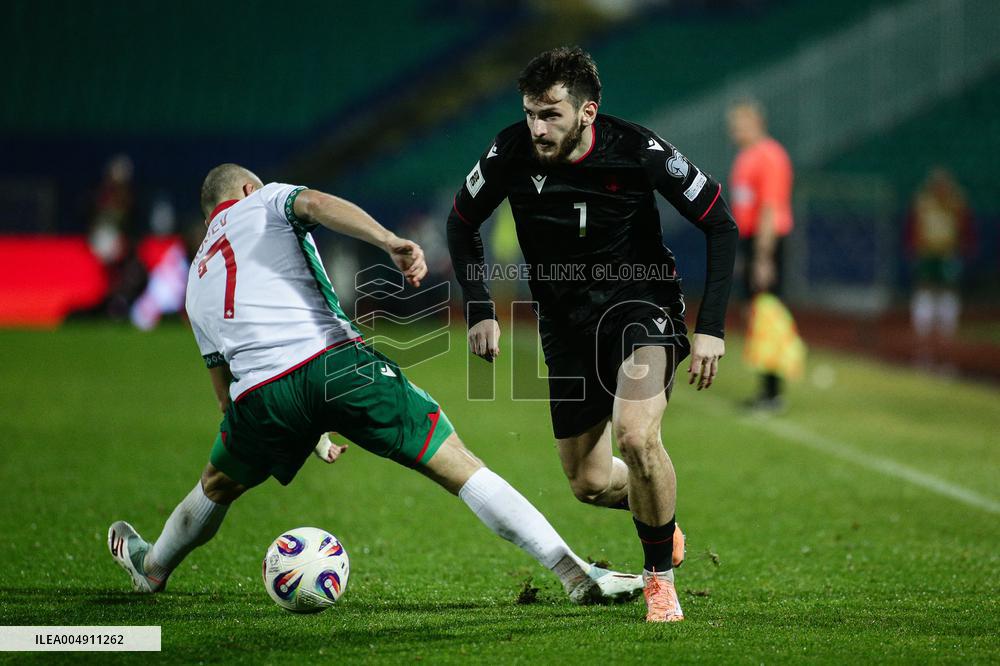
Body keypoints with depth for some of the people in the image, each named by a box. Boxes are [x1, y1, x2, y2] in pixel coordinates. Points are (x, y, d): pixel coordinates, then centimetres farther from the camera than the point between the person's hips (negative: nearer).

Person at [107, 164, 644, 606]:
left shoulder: (196, 281, 31)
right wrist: (390, 241, -23)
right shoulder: (265, 202, 19)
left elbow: (224, 385, 31)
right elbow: (317, 204, -7)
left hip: (260, 394, 4)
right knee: (459, 467, -2)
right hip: (335, 362, -4)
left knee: (218, 485, 35)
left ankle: (153, 566, 58)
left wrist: (311, 436, 39)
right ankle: (576, 575, -10)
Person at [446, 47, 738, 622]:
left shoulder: (638, 151, -21)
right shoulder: (513, 153, -14)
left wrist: (712, 328, -15)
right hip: (566, 320, 4)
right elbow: (462, 224, 6)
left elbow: (720, 225, -10)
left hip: (640, 301, -4)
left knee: (635, 434, -29)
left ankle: (660, 577, -6)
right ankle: (663, 525, 41)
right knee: (590, 483, 6)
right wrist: (481, 312, -3)